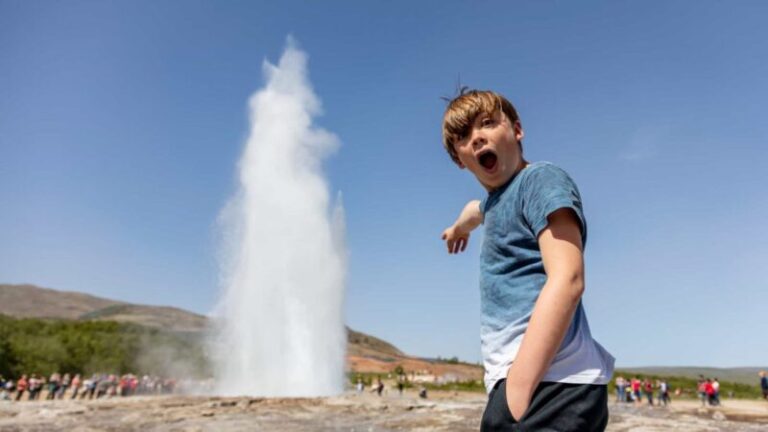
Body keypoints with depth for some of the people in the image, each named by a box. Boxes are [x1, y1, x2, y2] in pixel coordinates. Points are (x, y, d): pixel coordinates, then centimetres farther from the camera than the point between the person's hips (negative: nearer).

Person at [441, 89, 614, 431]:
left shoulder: (541, 179, -4)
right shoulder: (496, 199, 22)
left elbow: (567, 280, -17)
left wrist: (518, 387, -24)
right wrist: (459, 226, 71)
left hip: (549, 382, -9)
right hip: (528, 380, 9)